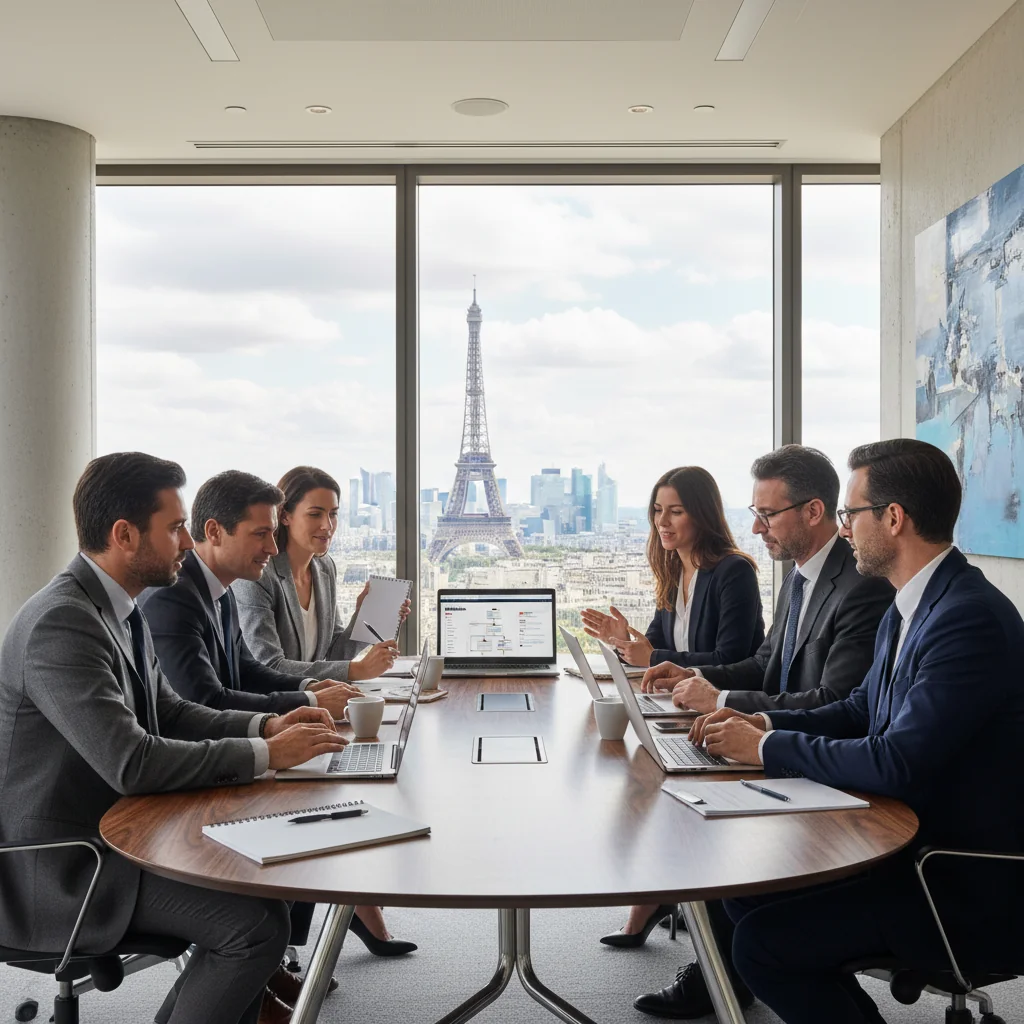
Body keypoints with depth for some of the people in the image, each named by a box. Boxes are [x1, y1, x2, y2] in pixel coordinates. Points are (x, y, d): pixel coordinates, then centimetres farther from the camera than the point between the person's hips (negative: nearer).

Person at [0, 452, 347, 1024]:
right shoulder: (62, 623, -25)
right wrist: (266, 755, -22)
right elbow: (132, 762, -30)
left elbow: (169, 713, 14)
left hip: (111, 827, 10)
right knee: (259, 921, -17)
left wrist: (266, 726, -2)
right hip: (60, 867, -10)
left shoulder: (118, 607, 6)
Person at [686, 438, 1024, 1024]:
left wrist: (767, 747, -16)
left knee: (765, 942, -16)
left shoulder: (970, 618, -25)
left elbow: (896, 764, -29)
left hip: (967, 890, -9)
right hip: (912, 846, 10)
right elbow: (860, 711, 18)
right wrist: (763, 723, 2)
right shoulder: (911, 609, 8)